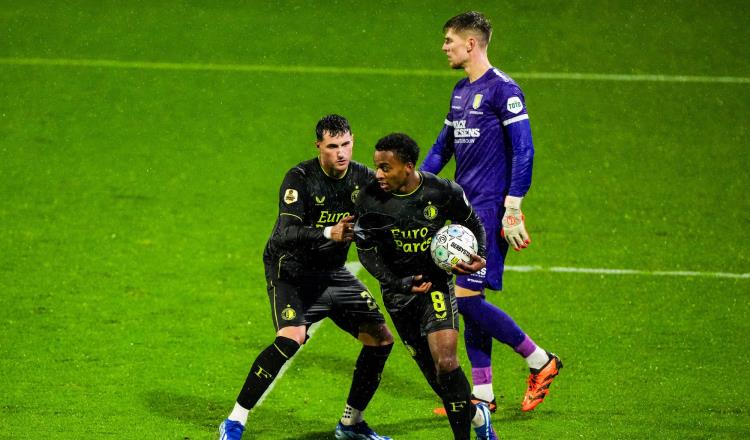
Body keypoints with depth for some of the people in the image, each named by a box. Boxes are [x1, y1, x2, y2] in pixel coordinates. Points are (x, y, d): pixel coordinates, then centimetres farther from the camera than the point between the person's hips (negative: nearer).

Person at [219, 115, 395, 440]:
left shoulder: (364, 178, -6)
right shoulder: (300, 179, -21)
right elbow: (286, 235, -32)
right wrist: (329, 233, -46)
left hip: (333, 272, 6)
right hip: (291, 270, -6)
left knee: (381, 338, 0)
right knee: (293, 335, -29)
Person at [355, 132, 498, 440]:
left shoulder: (443, 192, -13)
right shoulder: (370, 199, -13)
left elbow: (472, 224, 6)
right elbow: (366, 252, -3)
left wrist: (478, 256, -14)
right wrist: (398, 284, -16)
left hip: (437, 283, -2)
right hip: (398, 291, 2)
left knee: (446, 363, -19)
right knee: (432, 371, 4)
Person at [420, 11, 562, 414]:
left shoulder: (502, 90, -12)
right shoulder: (461, 91, 14)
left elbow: (523, 152, -16)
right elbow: (443, 146, 24)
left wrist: (512, 209, -19)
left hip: (489, 209, -9)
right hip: (464, 209, 9)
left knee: (467, 297, -12)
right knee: (469, 300, 7)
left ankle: (539, 361, 1)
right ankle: (482, 393, 12)